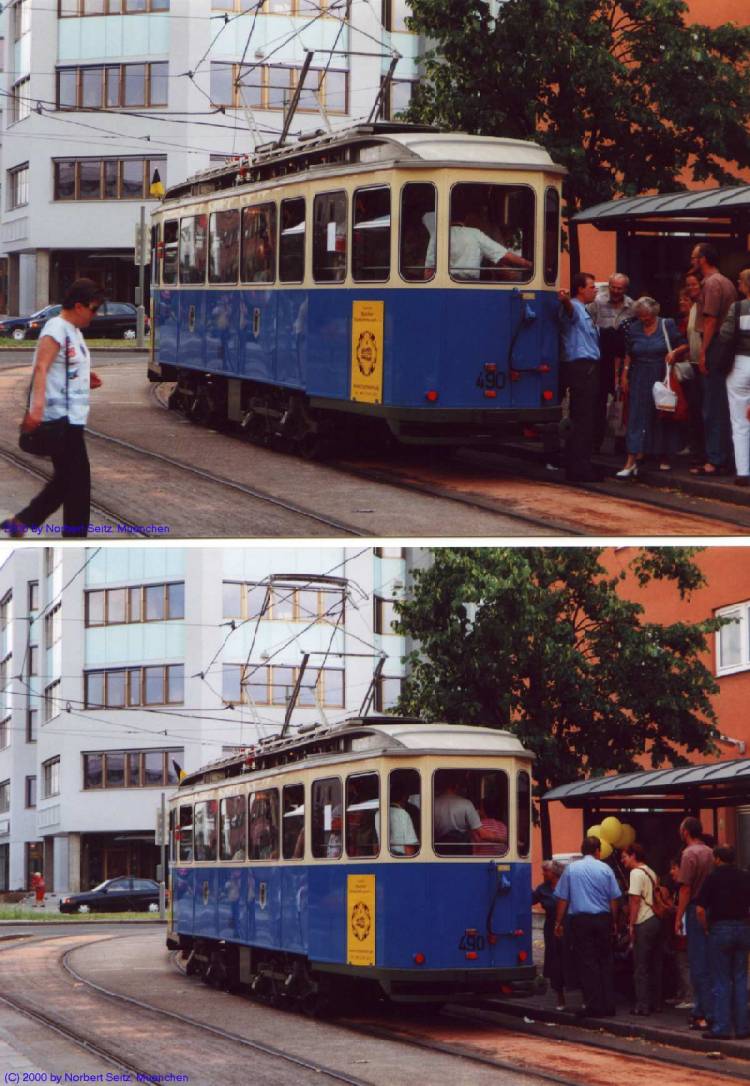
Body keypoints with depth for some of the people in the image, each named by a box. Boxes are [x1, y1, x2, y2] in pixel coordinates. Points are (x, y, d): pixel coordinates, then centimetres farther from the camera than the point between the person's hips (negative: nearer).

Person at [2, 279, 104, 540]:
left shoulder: (74, 331, 17)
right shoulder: (56, 329, -13)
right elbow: (41, 368, -25)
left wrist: (85, 379, 10)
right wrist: (37, 406, -36)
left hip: (72, 418, 10)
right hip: (61, 418, -10)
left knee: (66, 479, 15)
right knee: (78, 479, -6)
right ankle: (75, 534, -1)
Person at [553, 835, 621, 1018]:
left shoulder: (571, 869, 2)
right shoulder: (605, 869, 2)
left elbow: (562, 899, 2)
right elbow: (614, 899, 4)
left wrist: (558, 922, 9)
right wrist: (614, 921, 15)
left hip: (580, 920, -1)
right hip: (603, 919, 1)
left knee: (587, 963, 1)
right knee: (605, 962, 9)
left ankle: (594, 1006, -2)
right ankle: (608, 1004, 9)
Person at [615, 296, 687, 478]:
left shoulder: (667, 325, -2)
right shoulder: (633, 329, 6)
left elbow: (684, 346, 0)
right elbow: (628, 355, 12)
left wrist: (674, 352, -18)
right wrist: (625, 374, 7)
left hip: (662, 379, -1)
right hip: (640, 379, 1)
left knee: (663, 417, 6)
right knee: (636, 417, -5)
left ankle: (664, 456, 19)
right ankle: (631, 460, -9)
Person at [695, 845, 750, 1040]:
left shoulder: (713, 878, -8)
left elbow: (700, 909, -12)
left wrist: (706, 928, 2)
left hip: (720, 929, -4)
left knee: (721, 981, 1)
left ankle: (721, 1027, -1)